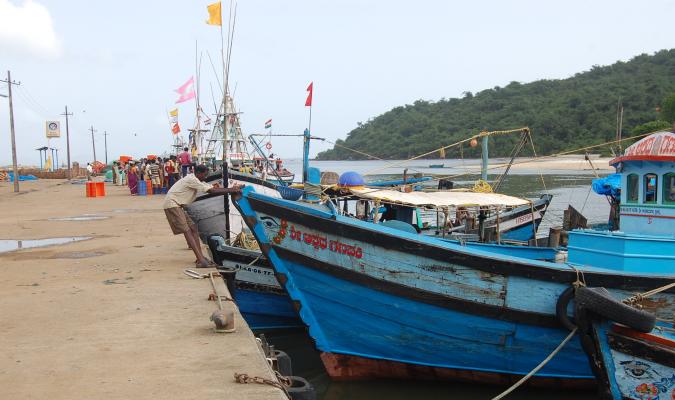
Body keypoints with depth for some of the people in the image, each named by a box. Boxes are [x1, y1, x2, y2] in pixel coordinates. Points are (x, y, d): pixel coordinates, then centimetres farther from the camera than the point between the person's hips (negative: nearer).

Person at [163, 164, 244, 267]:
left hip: (177, 205, 10)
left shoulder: (197, 180, 14)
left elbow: (214, 188, 7)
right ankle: (200, 260, -24)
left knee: (193, 228, 7)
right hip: (172, 204, -10)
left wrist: (231, 189, -5)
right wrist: (231, 190, -18)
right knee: (187, 231, -17)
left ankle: (200, 257, 5)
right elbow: (211, 191, -22)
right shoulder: (192, 180, -17)